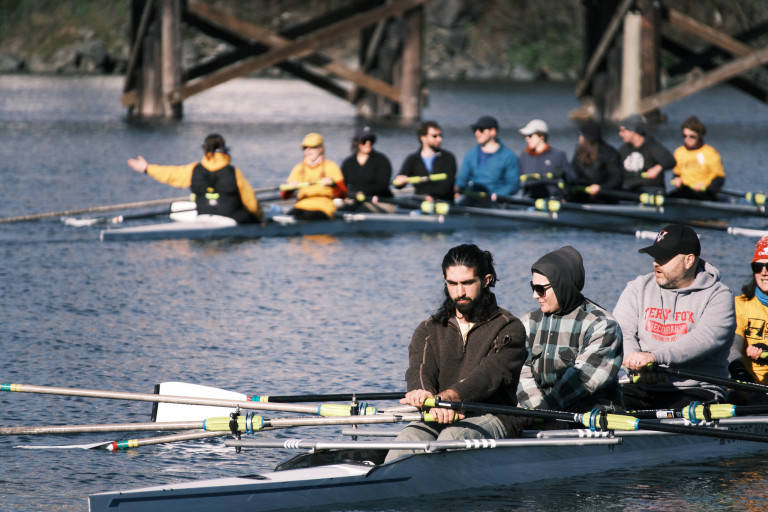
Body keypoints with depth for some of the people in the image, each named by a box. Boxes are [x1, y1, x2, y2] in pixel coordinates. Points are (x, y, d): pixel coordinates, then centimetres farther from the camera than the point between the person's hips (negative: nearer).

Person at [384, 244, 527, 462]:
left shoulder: (508, 328, 4)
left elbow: (489, 375, -14)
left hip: (492, 418, -2)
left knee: (452, 437, -36)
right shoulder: (429, 330, 17)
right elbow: (420, 372, -3)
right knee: (407, 440, -31)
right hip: (436, 419, 2)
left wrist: (444, 397, -33)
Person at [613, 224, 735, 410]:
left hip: (695, 390, -3)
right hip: (639, 388, 3)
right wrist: (638, 363, -21)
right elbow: (621, 332, 2)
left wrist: (654, 357, -30)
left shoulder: (718, 295, 1)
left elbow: (706, 339, -16)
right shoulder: (638, 288, 14)